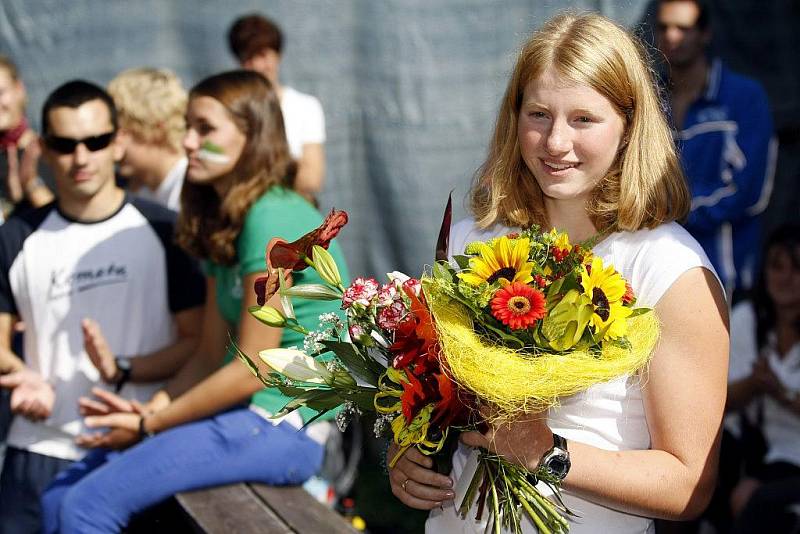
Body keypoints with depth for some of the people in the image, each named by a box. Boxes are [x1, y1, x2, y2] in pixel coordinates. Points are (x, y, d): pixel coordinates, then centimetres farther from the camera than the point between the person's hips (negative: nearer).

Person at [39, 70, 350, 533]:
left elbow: (251, 370, -17)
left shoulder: (273, 217, -16)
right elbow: (212, 356, 13)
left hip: (284, 425, -9)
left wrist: (148, 426, -9)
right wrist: (150, 409, -3)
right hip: (242, 413, 9)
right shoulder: (222, 223, 14)